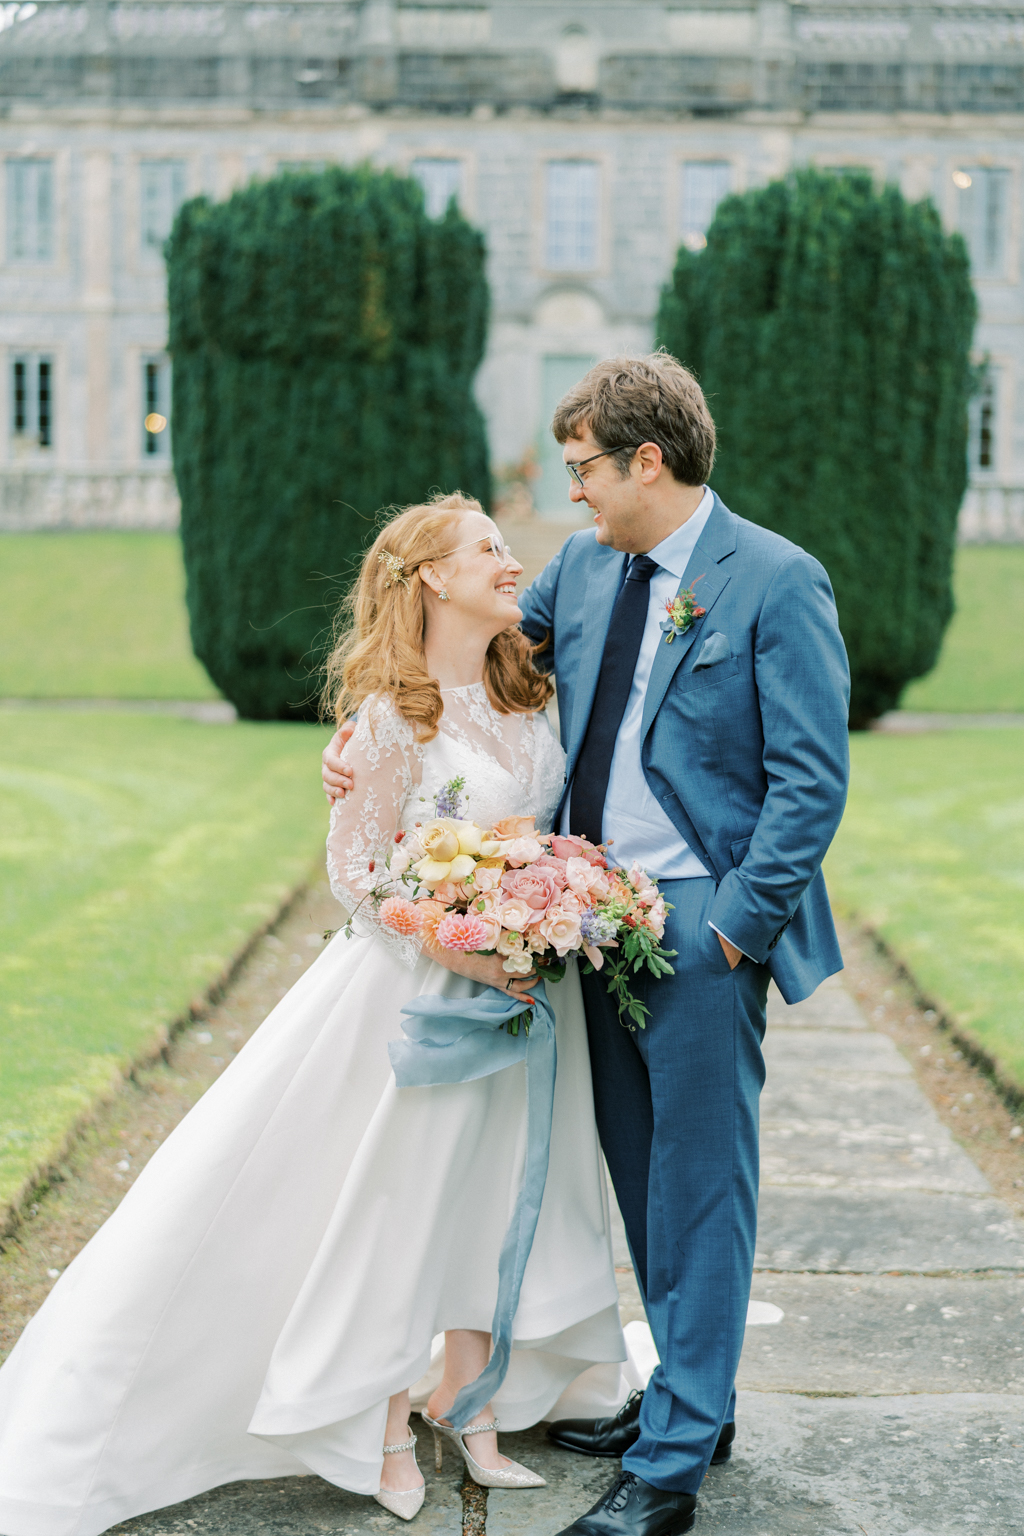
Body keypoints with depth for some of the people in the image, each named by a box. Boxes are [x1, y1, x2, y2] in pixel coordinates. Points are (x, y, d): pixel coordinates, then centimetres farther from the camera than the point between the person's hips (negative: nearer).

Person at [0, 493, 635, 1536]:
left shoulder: (523, 696, 5)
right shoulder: (393, 712, -15)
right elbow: (353, 869, -13)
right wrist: (462, 952, -20)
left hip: (525, 985, 7)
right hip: (420, 987, -7)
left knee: (499, 1196, 13)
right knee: (394, 1203, 5)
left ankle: (465, 1404, 29)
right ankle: (384, 1428, 20)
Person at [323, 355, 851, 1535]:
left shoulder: (778, 582, -10)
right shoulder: (582, 565, 10)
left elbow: (812, 782, -12)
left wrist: (733, 926, -15)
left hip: (702, 924, -7)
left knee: (698, 1184, 0)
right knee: (640, 1169, 16)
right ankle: (692, 1397, 33)